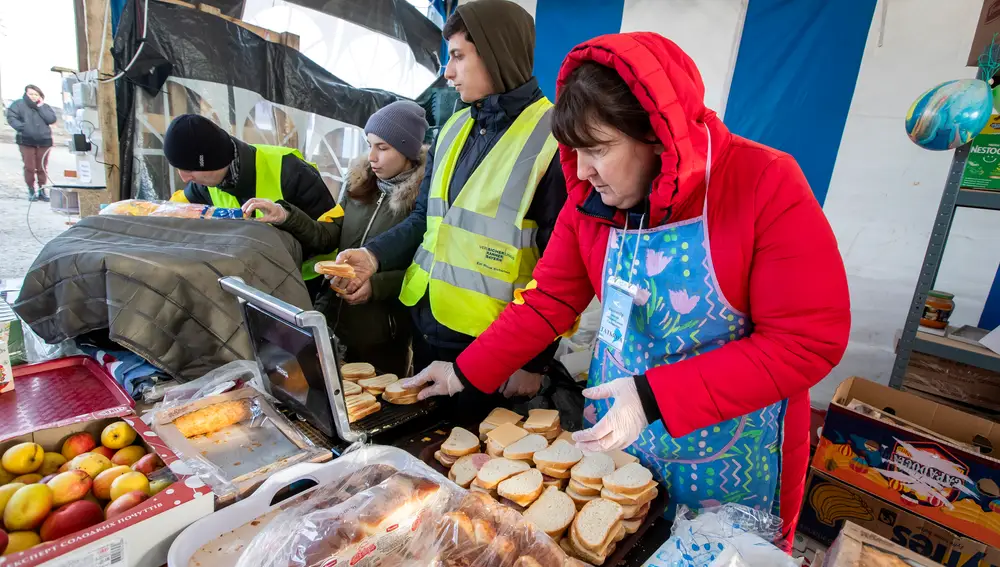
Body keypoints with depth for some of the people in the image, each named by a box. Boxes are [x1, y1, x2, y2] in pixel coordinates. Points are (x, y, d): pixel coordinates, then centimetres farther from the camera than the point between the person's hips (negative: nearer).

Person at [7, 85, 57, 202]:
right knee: (29, 167, -1)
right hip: (26, 141, -1)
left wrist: (41, 107, -7)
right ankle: (31, 191, 8)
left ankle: (42, 191, 14)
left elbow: (52, 119, -5)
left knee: (43, 168, 4)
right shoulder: (19, 104, 4)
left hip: (44, 141, 1)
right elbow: (11, 117, -3)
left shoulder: (44, 107, 10)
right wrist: (21, 127, -18)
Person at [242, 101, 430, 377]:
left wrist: (376, 285, -25)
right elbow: (329, 237, 2)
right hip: (332, 317, 6)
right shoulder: (360, 183, 6)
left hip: (382, 334, -5)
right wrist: (286, 217, -12)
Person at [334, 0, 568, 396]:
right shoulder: (454, 128, 8)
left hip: (493, 345, -6)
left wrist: (535, 360, -12)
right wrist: (375, 256, -3)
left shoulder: (553, 138, -14)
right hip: (426, 325, 7)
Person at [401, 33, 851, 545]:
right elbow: (547, 301, -2)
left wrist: (653, 396, -28)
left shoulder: (766, 186, -22)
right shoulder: (589, 202, -8)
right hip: (613, 428, 4)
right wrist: (466, 373, -6)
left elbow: (810, 340, -23)